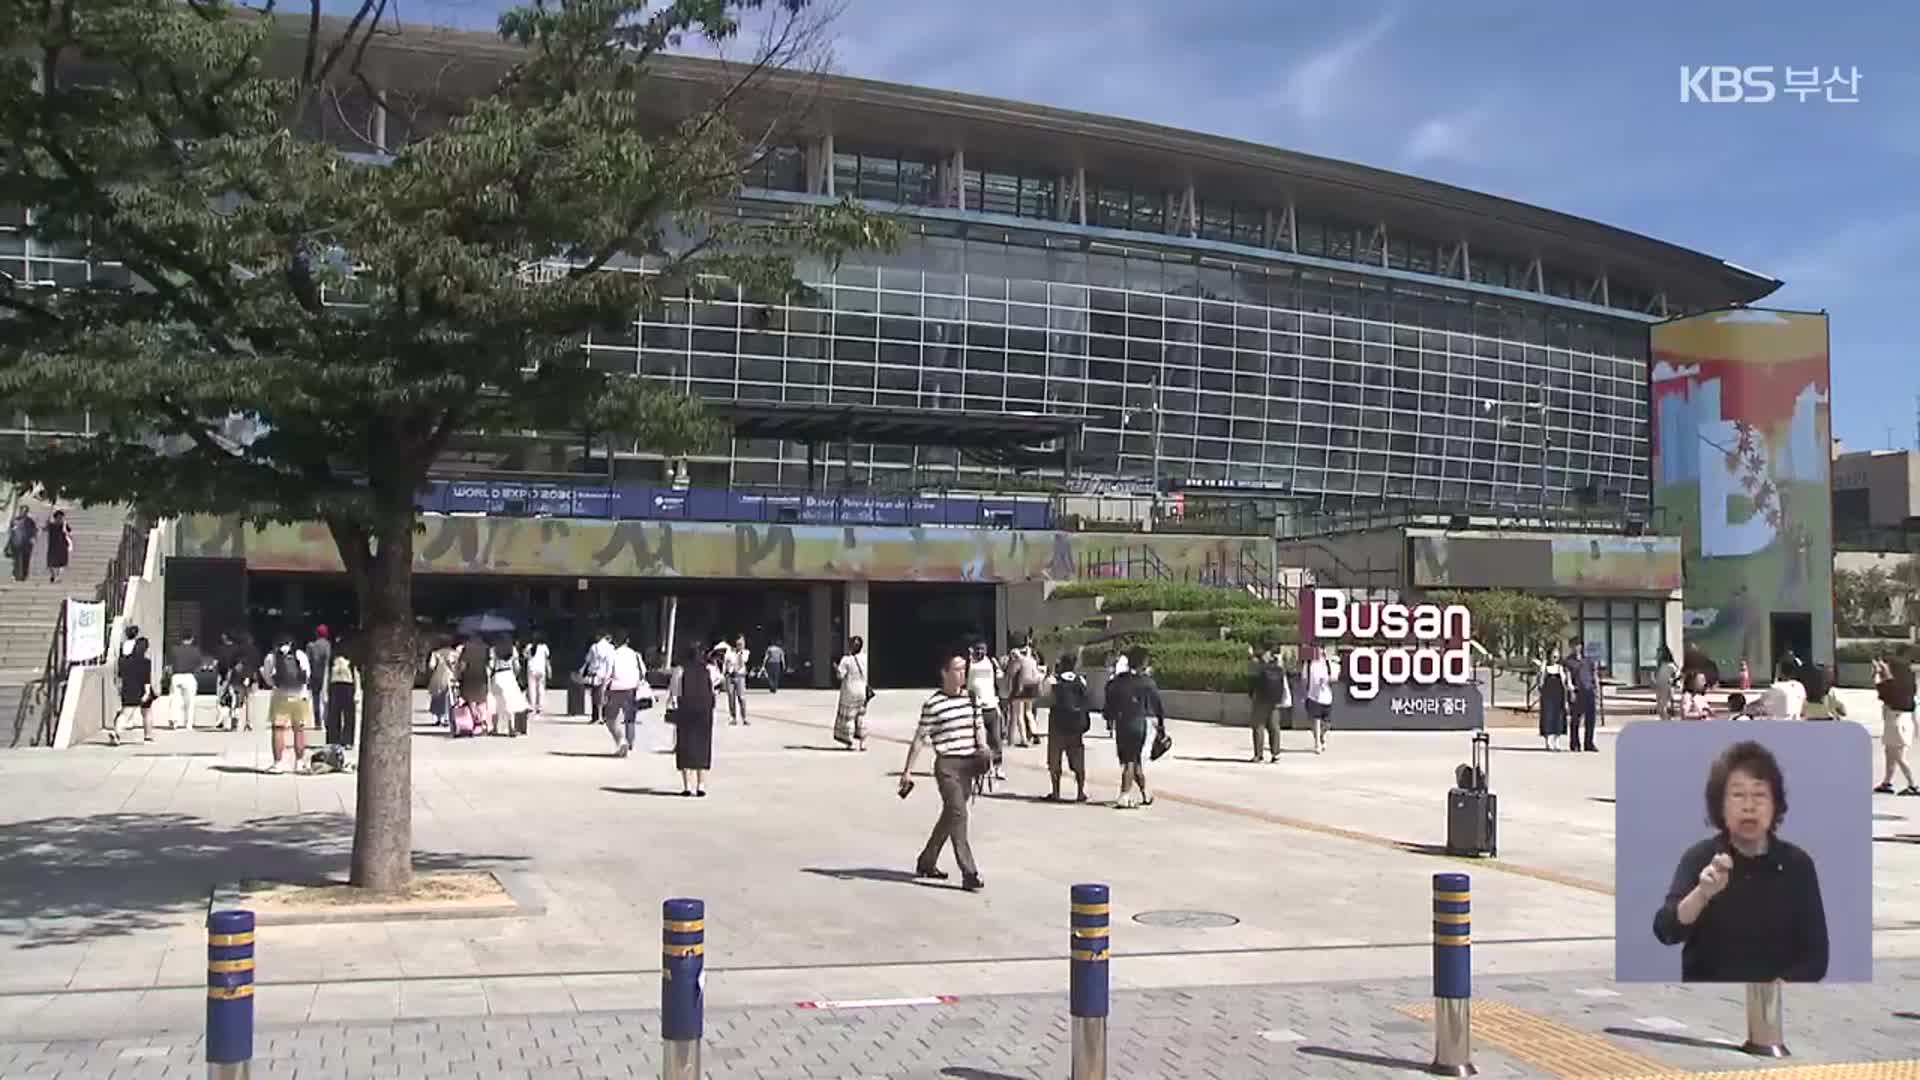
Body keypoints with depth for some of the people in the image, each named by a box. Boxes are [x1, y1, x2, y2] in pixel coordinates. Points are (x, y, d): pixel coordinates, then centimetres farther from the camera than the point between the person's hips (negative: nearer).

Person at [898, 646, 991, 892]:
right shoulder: (933, 704, -7)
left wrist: (983, 746, -1)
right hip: (947, 763, -6)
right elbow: (919, 738, -4)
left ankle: (927, 862, 32)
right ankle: (969, 874, -14)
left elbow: (980, 725, 20)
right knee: (958, 814, -13)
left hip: (969, 763, 6)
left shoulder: (972, 698, 10)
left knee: (950, 815, 15)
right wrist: (907, 770, -3)